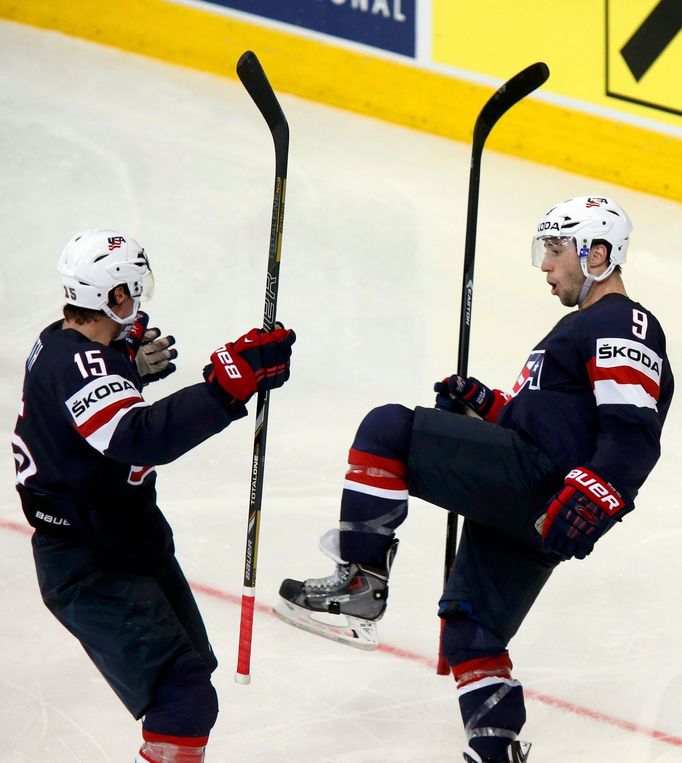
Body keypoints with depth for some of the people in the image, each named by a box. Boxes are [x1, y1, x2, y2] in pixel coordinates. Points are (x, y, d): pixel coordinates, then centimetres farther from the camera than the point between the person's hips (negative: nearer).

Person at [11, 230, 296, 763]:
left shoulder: (62, 342, 5)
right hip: (89, 569, -11)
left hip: (127, 540, 11)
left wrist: (130, 368, 16)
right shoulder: (75, 364, -26)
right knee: (185, 700, -21)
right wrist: (229, 384, -47)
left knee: (192, 665, 25)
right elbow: (138, 437, -43)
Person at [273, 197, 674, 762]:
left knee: (388, 428, -16)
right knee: (470, 630, 11)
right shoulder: (580, 328, 31)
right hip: (518, 505, 11)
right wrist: (484, 402, 20)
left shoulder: (623, 324, -4)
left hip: (535, 480, -11)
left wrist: (589, 500, -29)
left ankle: (361, 583, -18)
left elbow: (634, 434, -17)